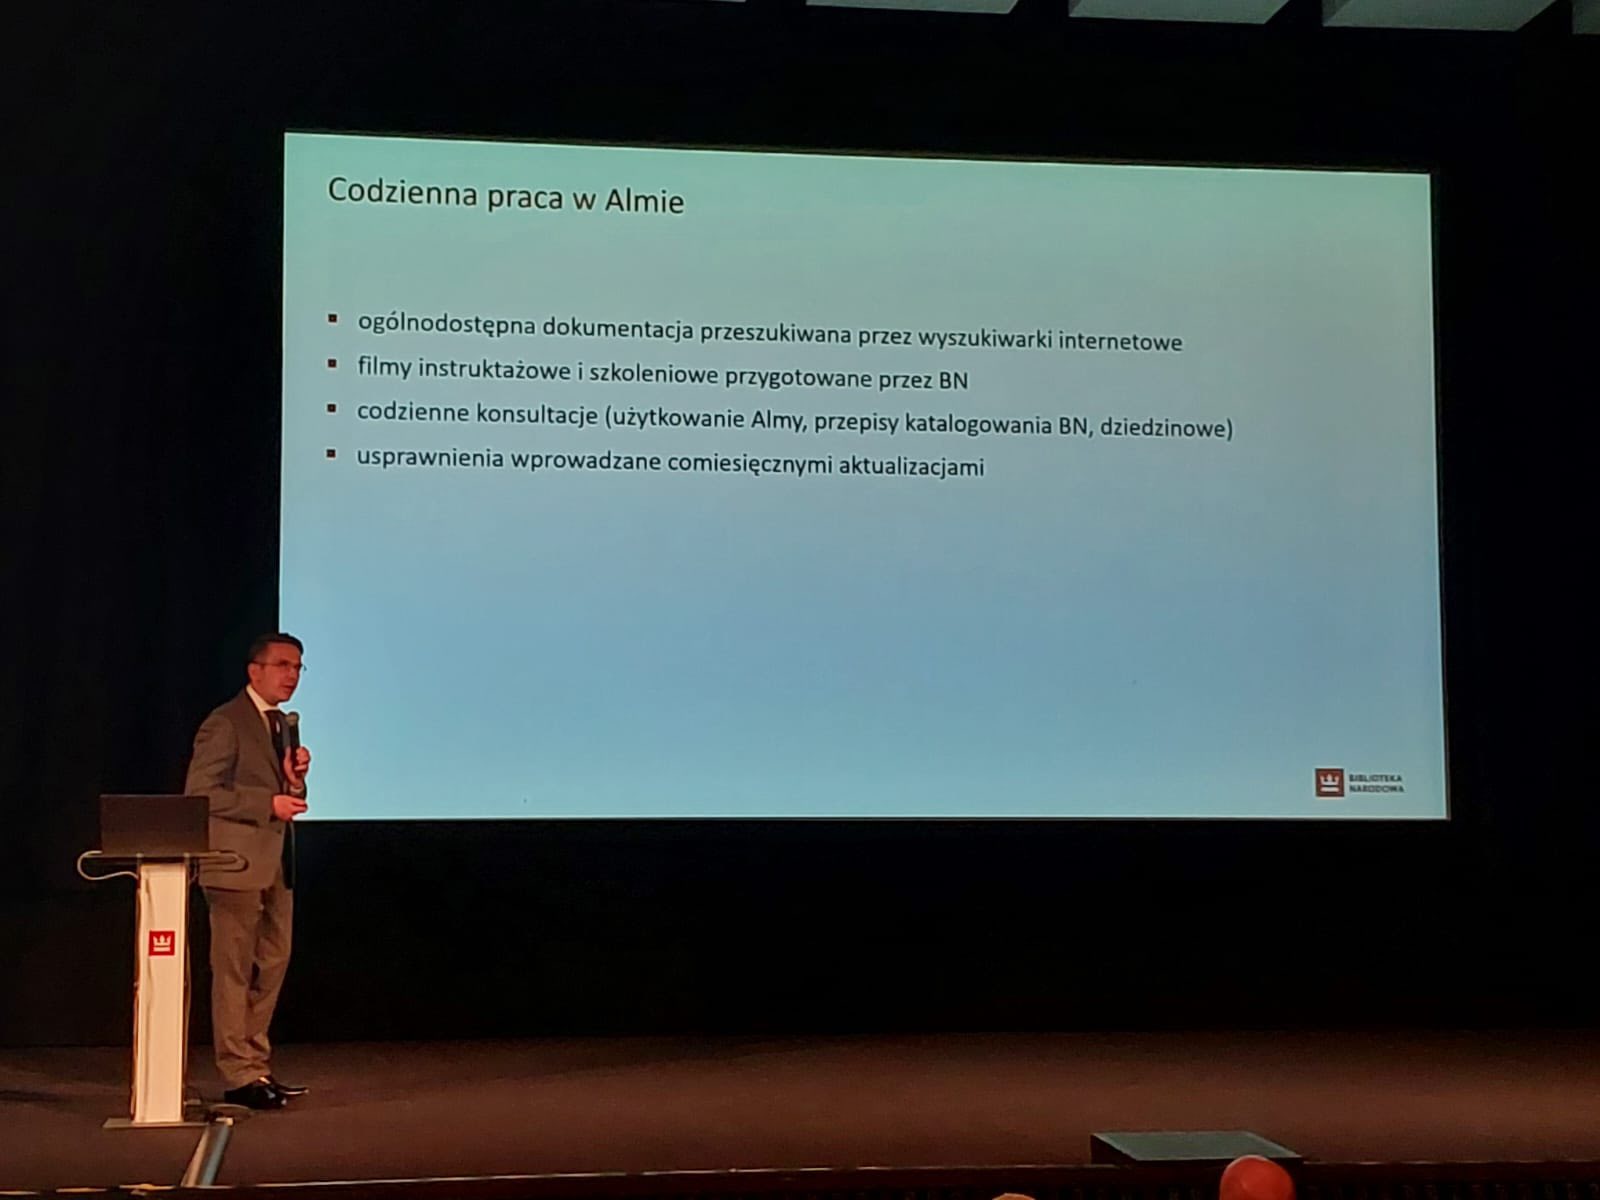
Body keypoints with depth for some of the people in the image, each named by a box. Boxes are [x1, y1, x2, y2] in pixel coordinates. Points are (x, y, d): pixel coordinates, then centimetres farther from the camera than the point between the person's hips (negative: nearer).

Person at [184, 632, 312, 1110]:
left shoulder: (281, 724, 17)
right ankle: (239, 1075, 2)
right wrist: (269, 804, -20)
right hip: (237, 864, -9)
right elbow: (200, 792, -17)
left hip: (276, 865, 9)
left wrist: (295, 780, -1)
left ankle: (257, 1065, 22)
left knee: (272, 966, 13)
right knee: (235, 970, -3)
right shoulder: (225, 724, -10)